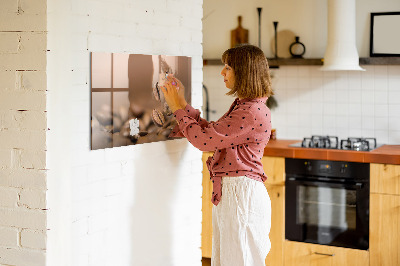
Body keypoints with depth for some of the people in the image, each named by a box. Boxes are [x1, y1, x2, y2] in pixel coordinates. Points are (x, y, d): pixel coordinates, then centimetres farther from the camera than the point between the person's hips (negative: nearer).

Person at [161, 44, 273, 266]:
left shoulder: (253, 112, -20)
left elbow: (204, 139, -19)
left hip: (242, 193, -10)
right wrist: (182, 104, 14)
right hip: (228, 192, 10)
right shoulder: (242, 106, 14)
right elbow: (210, 132, 17)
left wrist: (177, 108, -7)